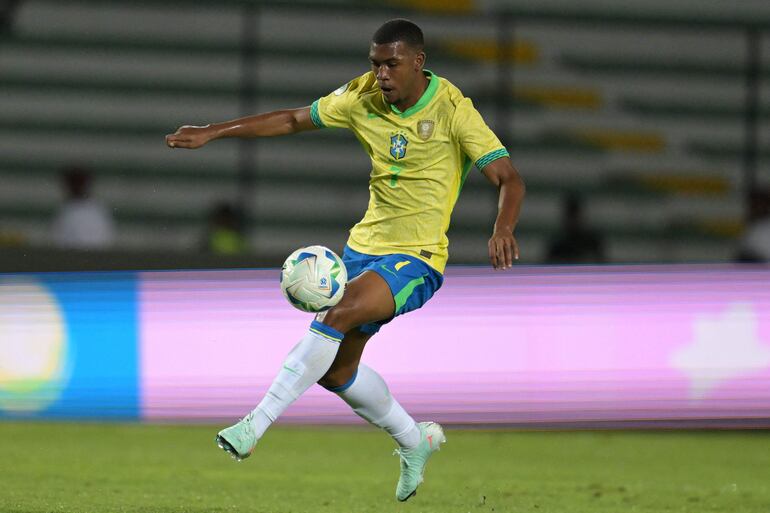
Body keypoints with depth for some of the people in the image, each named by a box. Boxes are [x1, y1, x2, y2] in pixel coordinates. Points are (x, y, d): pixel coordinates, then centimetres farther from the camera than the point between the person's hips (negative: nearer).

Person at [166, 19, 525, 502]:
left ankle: (256, 425, -29)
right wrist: (213, 132, 6)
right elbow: (294, 119, 11)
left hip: (416, 260, -7)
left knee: (339, 314, -30)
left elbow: (509, 178, -19)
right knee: (336, 371, 10)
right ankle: (415, 441, 33)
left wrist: (503, 230, -40)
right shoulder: (364, 97, -1)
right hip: (366, 245, 7)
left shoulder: (452, 109, -16)